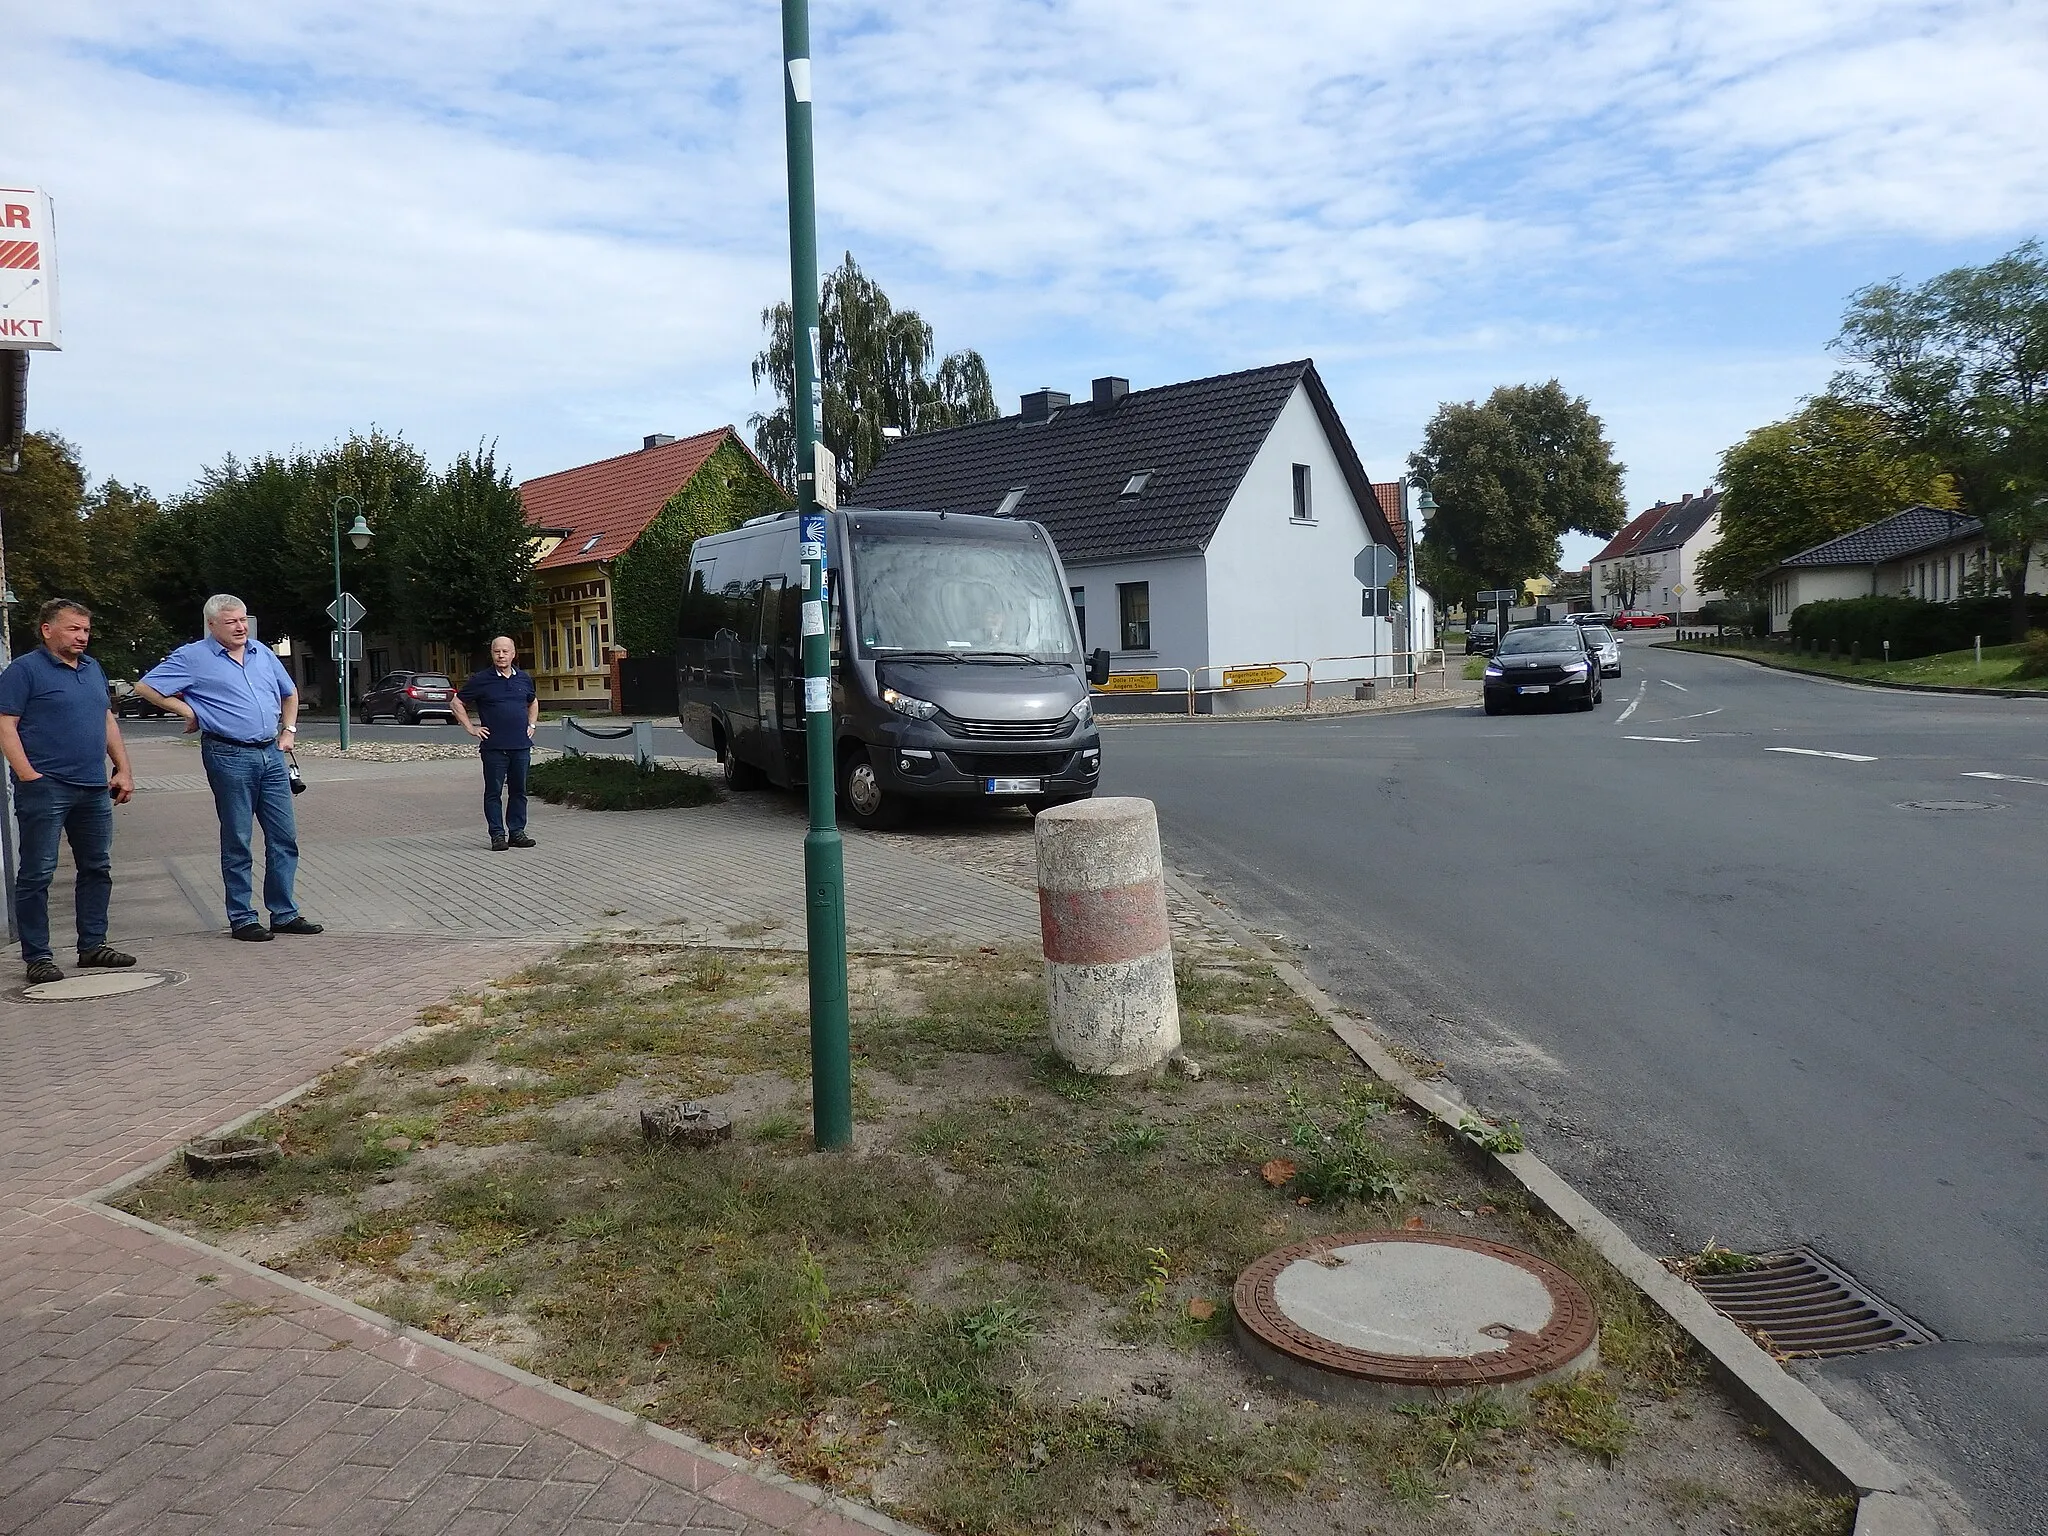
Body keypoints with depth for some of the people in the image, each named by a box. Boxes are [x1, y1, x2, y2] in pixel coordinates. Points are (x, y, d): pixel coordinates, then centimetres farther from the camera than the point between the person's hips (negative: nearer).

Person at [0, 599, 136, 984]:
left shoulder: (93, 668, 16)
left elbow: (108, 721, 22)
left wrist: (123, 769, 14)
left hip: (94, 789, 7)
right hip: (45, 789, -7)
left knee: (97, 868, 12)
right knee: (37, 874, -1)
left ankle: (92, 945, 22)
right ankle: (37, 957, 4)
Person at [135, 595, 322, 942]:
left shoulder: (262, 653, 15)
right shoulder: (193, 658, -1)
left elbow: (289, 693, 28)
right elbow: (145, 686, -2)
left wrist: (289, 730, 18)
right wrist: (187, 711, -4)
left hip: (271, 754, 6)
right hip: (229, 757, -5)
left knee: (284, 836, 5)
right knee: (237, 842, 1)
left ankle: (285, 914, 14)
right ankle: (242, 919, 9)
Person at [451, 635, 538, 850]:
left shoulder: (524, 679, 10)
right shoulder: (481, 680, -2)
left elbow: (533, 702, 29)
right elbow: (458, 703, 4)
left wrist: (531, 724, 16)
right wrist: (471, 728, -2)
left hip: (521, 745, 4)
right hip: (494, 746, -4)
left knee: (518, 790, 8)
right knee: (494, 792, 0)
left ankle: (517, 832, 16)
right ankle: (497, 835, 4)